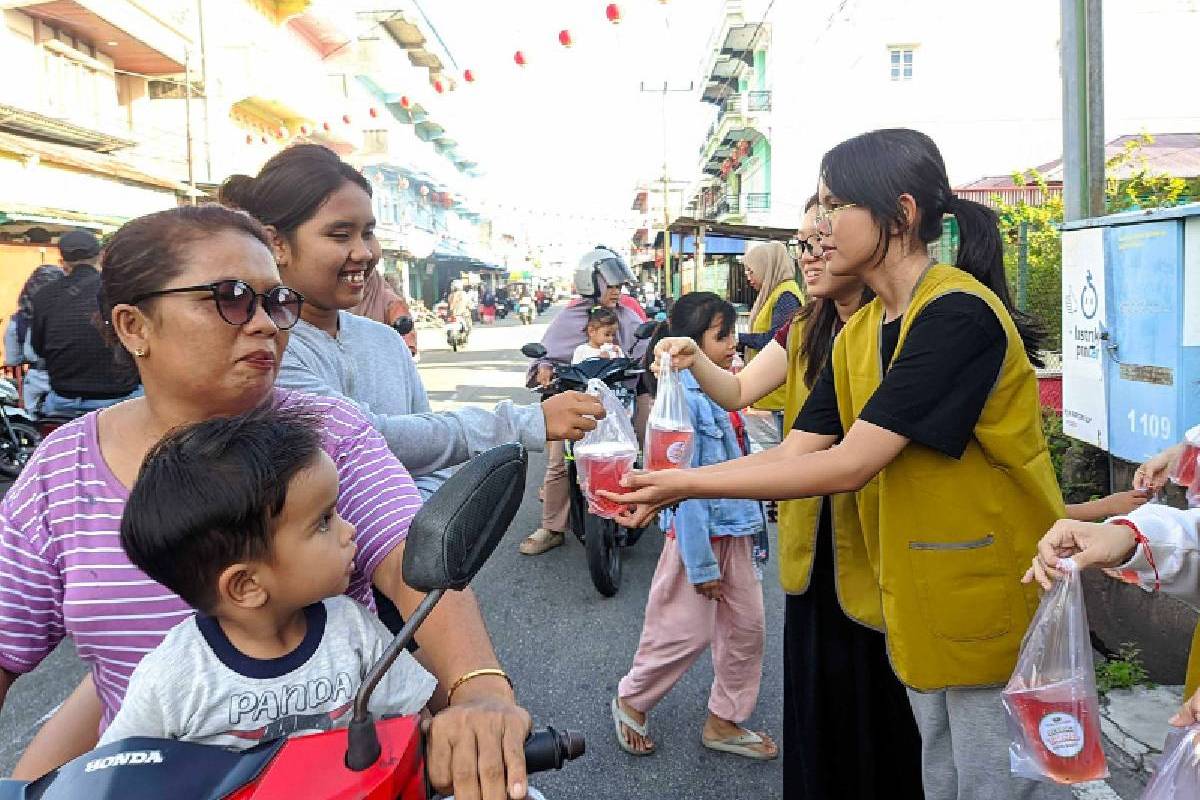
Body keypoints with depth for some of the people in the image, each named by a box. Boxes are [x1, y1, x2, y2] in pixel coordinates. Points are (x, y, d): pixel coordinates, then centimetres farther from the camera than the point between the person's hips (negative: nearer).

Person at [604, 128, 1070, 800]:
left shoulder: (957, 313, -21)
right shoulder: (859, 334, 6)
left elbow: (846, 466, -25)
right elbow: (794, 453, -1)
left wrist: (688, 484, -22)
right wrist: (665, 482, -12)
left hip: (991, 600, -8)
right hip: (916, 605, 8)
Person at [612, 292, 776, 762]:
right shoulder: (683, 398, -20)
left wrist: (752, 525, 16)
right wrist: (700, 563, -20)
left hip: (734, 531, 8)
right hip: (696, 532, -8)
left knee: (747, 626, 12)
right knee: (686, 632, 3)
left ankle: (724, 722, 28)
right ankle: (630, 702, 27)